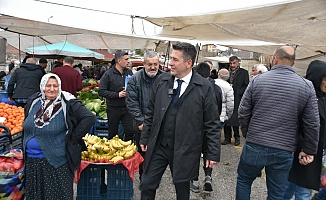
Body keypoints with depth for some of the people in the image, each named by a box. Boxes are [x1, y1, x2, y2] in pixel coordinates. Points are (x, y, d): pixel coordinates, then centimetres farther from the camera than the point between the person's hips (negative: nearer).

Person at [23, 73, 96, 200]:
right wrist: (26, 143, 17)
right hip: (31, 161, 6)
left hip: (57, 162, -6)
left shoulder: (67, 104, -14)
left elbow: (89, 118, -22)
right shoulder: (33, 101, 5)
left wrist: (72, 138, -18)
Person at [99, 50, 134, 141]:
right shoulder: (108, 74, -9)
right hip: (113, 109, -3)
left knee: (130, 131, 5)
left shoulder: (129, 72, 4)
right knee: (113, 133, 12)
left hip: (127, 108, 3)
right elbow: (101, 91, -13)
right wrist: (117, 94, -20)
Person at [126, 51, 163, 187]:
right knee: (142, 152, 13)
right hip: (141, 125, 0)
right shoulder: (135, 79, -4)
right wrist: (141, 121, -12)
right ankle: (143, 179, 30)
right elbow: (131, 102, -7)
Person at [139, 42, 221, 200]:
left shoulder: (204, 87, -10)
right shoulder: (161, 81, 1)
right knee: (147, 186, 11)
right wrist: (144, 138, 8)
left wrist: (213, 154, -8)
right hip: (157, 146, 3)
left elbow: (212, 124, -7)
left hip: (185, 150, -3)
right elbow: (150, 113, 8)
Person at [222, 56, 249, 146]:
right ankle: (227, 138, 17)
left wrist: (238, 93, -12)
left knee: (235, 120, -2)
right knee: (226, 119, 6)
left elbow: (246, 86, -1)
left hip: (237, 100, -3)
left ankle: (237, 137, 16)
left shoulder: (243, 72, 4)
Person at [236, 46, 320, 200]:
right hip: (284, 152, 1)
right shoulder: (306, 86, -4)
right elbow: (312, 124, -4)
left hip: (254, 146, -1)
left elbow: (243, 113, -2)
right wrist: (308, 151, 8)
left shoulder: (257, 81, -5)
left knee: (243, 180, 21)